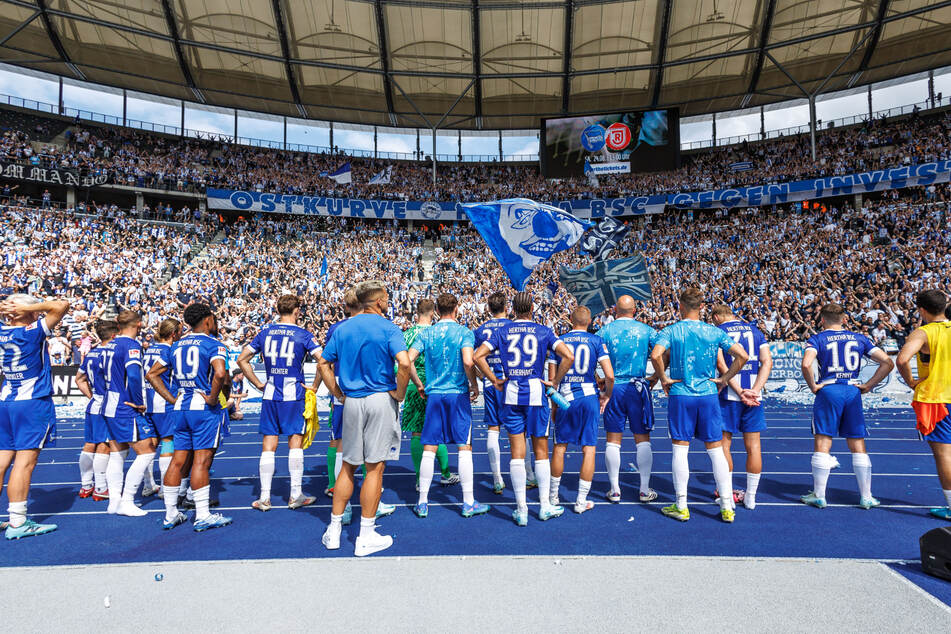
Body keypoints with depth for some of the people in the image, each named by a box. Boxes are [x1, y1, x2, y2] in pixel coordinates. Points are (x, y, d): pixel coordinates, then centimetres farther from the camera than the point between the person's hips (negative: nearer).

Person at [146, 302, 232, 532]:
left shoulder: (177, 346, 13)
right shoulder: (213, 344, -9)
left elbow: (152, 374, 18)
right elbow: (220, 373, -28)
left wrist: (172, 399, 14)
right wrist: (213, 398, -14)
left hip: (181, 407, 7)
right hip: (204, 409, -7)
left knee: (178, 461, 13)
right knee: (201, 461, -4)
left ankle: (171, 514, 21)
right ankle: (202, 516, 1)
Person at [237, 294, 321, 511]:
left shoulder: (265, 332, 7)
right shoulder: (303, 335, -5)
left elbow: (242, 359, 9)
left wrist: (258, 384, 12)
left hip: (269, 395, 3)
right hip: (294, 395, -3)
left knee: (268, 446, 8)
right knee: (295, 443, 5)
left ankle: (264, 497, 12)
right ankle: (295, 495, 10)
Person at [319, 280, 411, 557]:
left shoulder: (342, 328, 8)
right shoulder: (388, 327, -7)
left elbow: (323, 363, 9)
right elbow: (404, 362, -22)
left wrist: (338, 394, 12)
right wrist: (399, 393, -9)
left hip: (351, 401, 5)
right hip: (381, 399, -4)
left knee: (348, 465, 17)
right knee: (375, 467, 3)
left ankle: (334, 529, 25)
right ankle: (366, 536, 12)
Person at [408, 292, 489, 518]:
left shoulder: (425, 334, 5)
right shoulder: (464, 332, -5)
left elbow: (407, 360, -3)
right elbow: (468, 362, -18)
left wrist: (419, 385, 9)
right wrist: (474, 385, -3)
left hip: (433, 395, 3)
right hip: (458, 394, -3)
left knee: (429, 449, 8)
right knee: (464, 447, 5)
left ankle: (422, 502, 14)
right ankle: (468, 503, 10)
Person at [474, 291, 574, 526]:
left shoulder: (501, 332, 4)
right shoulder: (543, 331, 0)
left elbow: (477, 356, -4)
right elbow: (568, 356, -10)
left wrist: (494, 380, 3)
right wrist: (555, 381, -1)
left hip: (511, 393, 1)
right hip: (536, 392, -1)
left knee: (517, 451, 5)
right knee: (541, 451, 10)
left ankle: (521, 509, 9)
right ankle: (544, 506, 19)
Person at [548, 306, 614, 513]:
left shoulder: (559, 341, 3)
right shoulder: (596, 341, -1)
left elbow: (552, 378, 2)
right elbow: (609, 375, -9)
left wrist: (554, 404, 14)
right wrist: (606, 395, 9)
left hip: (565, 397, 2)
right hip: (588, 397, -1)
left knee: (560, 446, 13)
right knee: (589, 449, 6)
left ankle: (553, 496, 24)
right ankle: (581, 501, 11)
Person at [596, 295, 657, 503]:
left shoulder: (605, 331, -2)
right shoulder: (646, 330, 0)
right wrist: (657, 377, 9)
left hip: (613, 388, 0)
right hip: (638, 388, 0)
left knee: (613, 440, 7)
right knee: (643, 439, 10)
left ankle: (615, 490, 12)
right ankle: (645, 490, 15)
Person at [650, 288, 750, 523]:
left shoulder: (670, 331, -4)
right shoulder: (715, 332, 3)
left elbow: (656, 355, -21)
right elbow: (742, 356, -3)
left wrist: (664, 378, -7)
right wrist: (724, 379, 5)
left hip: (680, 396, -2)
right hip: (709, 395, 2)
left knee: (680, 450, 5)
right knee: (716, 450, 9)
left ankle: (681, 506, 12)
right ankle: (727, 507, 14)